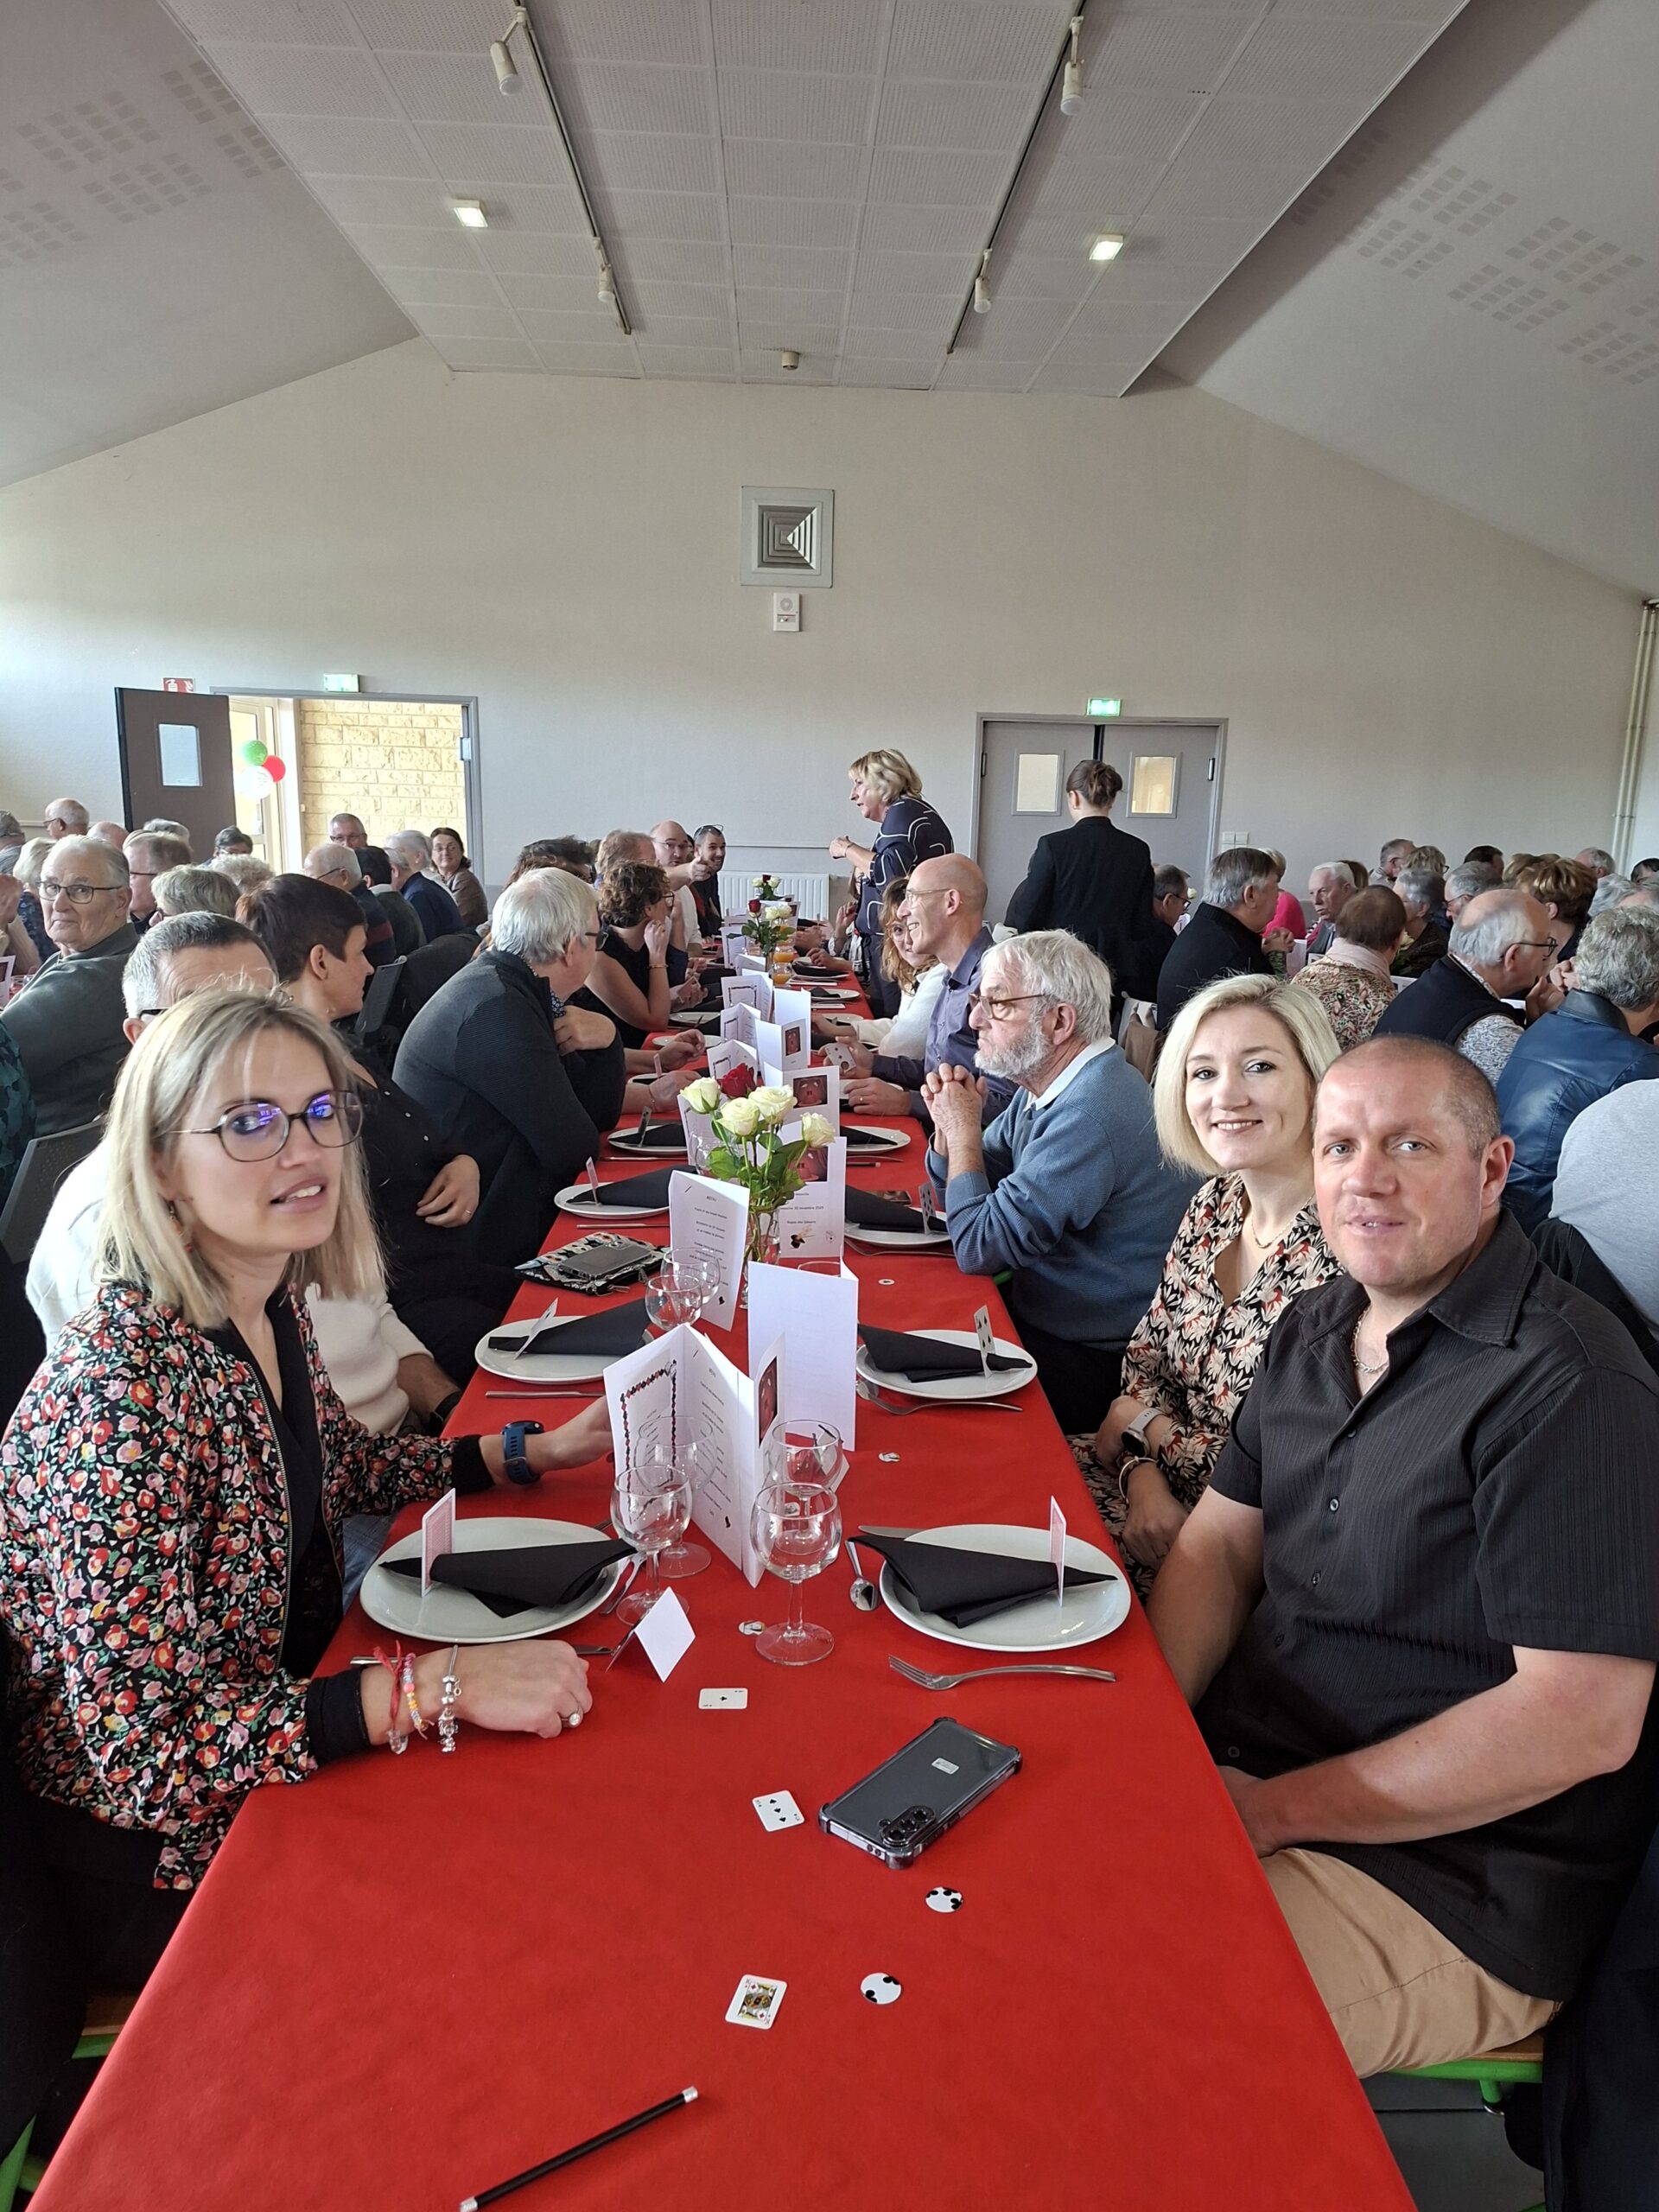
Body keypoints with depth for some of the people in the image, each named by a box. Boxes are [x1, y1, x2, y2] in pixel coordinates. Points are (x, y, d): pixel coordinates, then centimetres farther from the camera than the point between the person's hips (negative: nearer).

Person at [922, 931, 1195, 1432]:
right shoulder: (1041, 1083, 5)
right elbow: (956, 1191, 16)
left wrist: (964, 1131, -12)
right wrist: (950, 1125, -5)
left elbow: (978, 1247, -25)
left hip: (1087, 1362, -9)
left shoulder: (1090, 1113, -27)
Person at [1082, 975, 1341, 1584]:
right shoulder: (1214, 1203, 0)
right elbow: (1146, 1359, 8)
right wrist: (1144, 1474, -12)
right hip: (1160, 1501, 7)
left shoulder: (1342, 1255, -25)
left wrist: (1138, 1423, -8)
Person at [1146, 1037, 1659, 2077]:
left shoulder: (1567, 1387, -19)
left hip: (1445, 1886, -7)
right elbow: (1218, 1546, 9)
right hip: (1240, 1769, 8)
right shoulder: (1314, 1329, 8)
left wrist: (1275, 1811, -20)